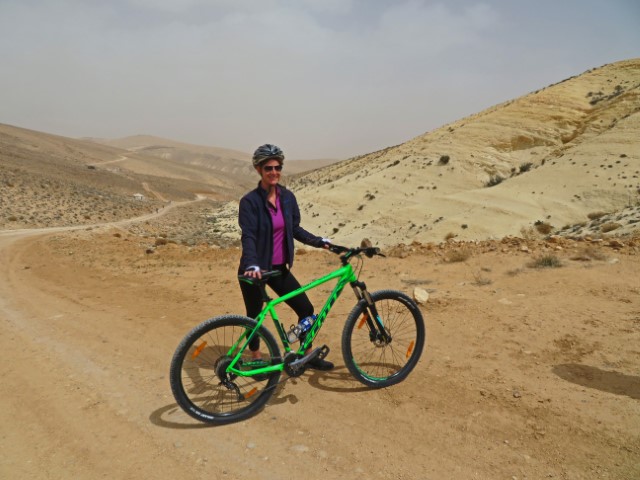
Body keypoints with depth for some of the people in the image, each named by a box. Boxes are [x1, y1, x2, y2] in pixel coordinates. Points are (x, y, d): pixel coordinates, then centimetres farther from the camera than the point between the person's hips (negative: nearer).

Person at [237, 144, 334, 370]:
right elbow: (248, 236, -23)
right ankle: (257, 360, 32)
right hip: (255, 270, -5)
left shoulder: (288, 197, 1)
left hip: (279, 268, 5)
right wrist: (252, 265, -38)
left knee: (306, 309, 6)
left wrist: (320, 241, 0)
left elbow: (294, 229, 10)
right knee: (255, 317, 9)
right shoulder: (250, 201, -15)